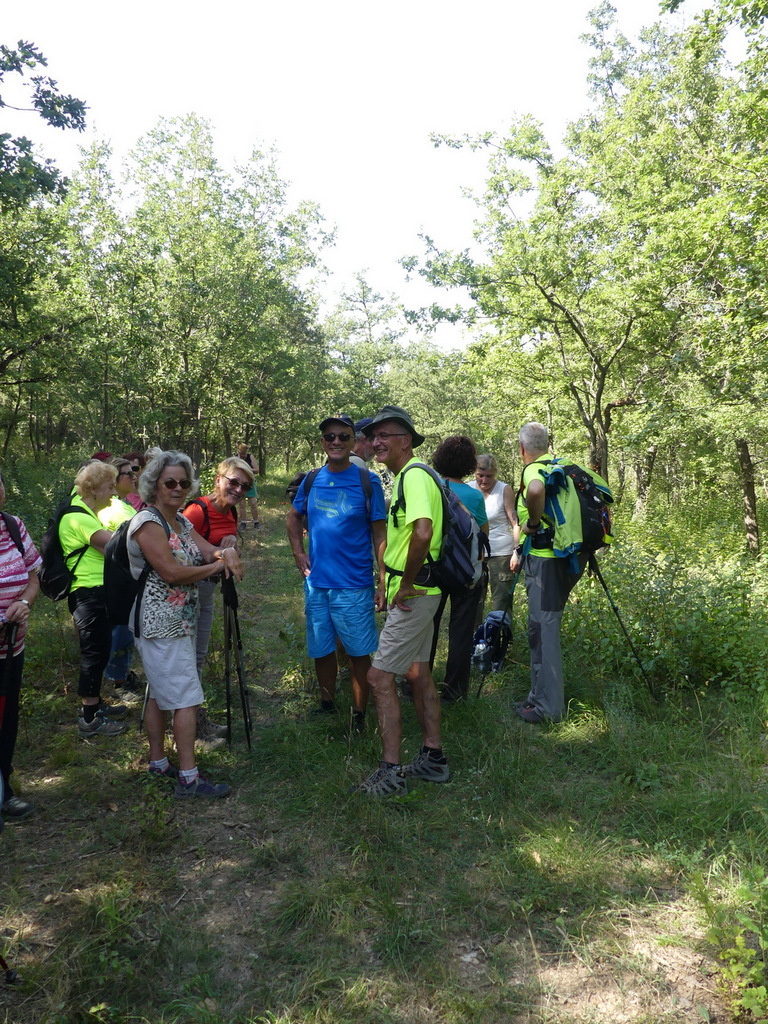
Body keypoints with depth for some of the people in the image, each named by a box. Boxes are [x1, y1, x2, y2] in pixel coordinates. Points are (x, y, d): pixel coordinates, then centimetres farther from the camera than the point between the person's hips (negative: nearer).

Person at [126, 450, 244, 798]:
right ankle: (188, 778, -2)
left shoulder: (181, 521, 13)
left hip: (179, 621, 9)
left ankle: (158, 762, 28)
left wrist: (225, 552, -17)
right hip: (160, 623, -9)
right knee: (187, 697, -8)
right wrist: (218, 566, -14)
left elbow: (208, 550, 7)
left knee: (160, 692, 17)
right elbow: (172, 573, -23)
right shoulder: (147, 522, -15)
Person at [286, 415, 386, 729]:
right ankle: (327, 704, 36)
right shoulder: (311, 481, 5)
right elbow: (293, 517, 22)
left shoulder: (367, 481, -6)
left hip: (354, 585, -4)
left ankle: (359, 715, 19)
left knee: (359, 652, 3)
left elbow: (380, 533, -5)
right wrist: (298, 553, 8)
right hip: (315, 582, 4)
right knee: (321, 649, 16)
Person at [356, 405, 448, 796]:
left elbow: (423, 533, -35)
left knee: (379, 677, -5)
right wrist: (388, 582, 19)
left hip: (413, 596, -10)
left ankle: (390, 772, 4)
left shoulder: (414, 475, -19)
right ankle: (433, 757, 28)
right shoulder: (406, 476, 14)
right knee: (418, 673, 17)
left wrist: (406, 584, -24)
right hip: (418, 592, 10)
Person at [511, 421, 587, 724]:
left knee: (543, 628, -3)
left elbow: (536, 490, -37)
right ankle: (543, 695, 26)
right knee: (544, 627, 17)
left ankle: (547, 705, 2)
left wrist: (532, 523, -19)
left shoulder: (533, 470, -12)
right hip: (568, 557, 9)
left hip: (545, 560, -9)